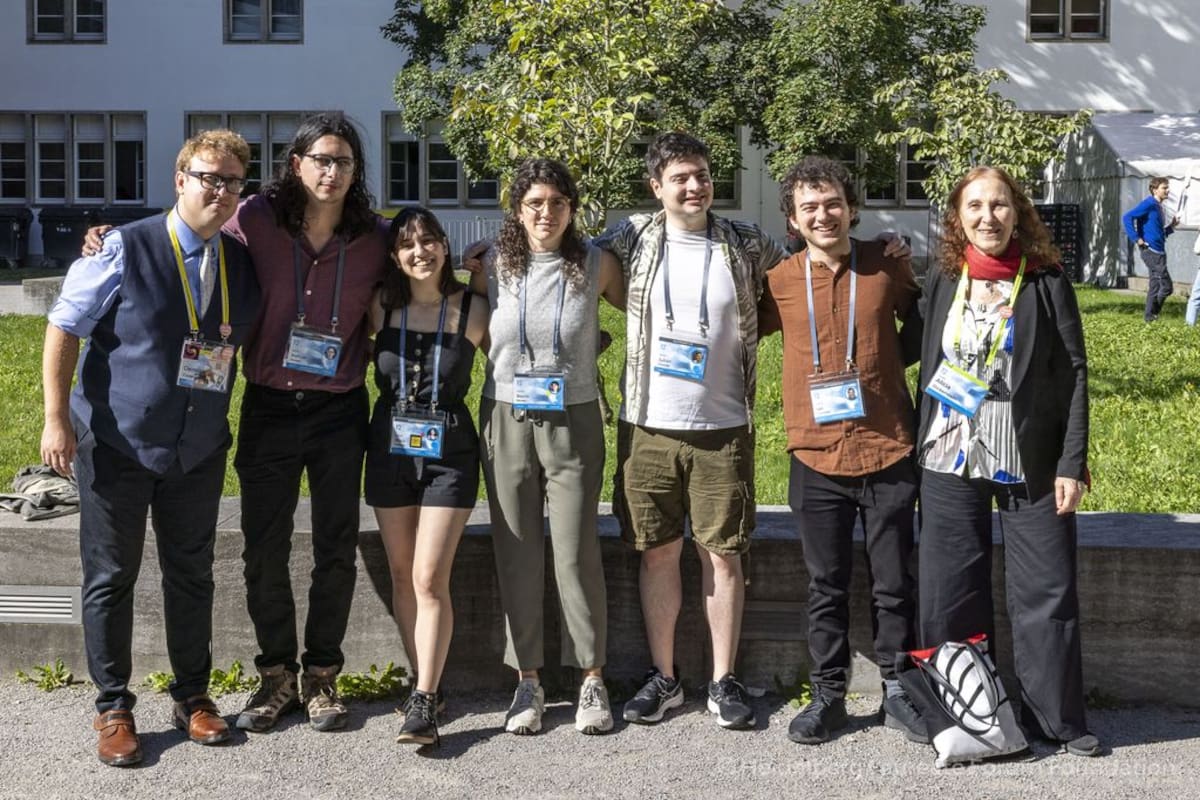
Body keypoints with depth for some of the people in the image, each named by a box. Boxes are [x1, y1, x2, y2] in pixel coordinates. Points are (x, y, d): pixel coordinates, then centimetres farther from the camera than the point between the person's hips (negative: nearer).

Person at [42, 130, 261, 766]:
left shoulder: (242, 262, 3)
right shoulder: (125, 249, -11)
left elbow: (250, 340, 17)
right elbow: (64, 328, -9)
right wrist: (57, 417, -13)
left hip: (199, 450, 4)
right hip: (116, 444, -4)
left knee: (191, 576, 12)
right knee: (110, 579, 5)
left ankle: (192, 696, 27)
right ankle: (113, 709, 18)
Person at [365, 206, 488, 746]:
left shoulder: (472, 310, -5)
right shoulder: (382, 307, 0)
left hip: (449, 452, -3)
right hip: (390, 446, 3)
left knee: (430, 579, -9)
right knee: (402, 575, 9)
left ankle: (425, 701, -6)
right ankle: (423, 681, 21)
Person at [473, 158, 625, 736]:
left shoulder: (595, 266, -1)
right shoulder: (492, 265, 2)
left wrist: (585, 345, 4)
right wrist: (507, 363, 9)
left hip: (573, 422, -1)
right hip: (506, 422, 2)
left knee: (577, 553, -2)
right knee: (516, 554, 5)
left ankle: (592, 681, 9)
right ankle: (527, 681, 15)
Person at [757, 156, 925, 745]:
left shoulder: (888, 265, -1)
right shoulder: (778, 283, 0)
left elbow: (920, 322, 15)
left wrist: (891, 358, 3)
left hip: (887, 453, 0)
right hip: (816, 458, 1)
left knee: (893, 585, 10)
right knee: (825, 588, 11)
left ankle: (898, 691, 26)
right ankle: (828, 695, 25)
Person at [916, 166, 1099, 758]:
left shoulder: (1046, 282, -3)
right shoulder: (942, 280, 4)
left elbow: (1073, 373, -3)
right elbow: (926, 362, 10)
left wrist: (1072, 462, -9)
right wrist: (917, 448, 7)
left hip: (1030, 463, -2)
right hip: (948, 463, 2)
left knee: (1045, 592, 2)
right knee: (949, 594, 7)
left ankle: (1056, 720, 16)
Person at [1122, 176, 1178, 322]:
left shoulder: (1160, 208, 16)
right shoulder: (1149, 204, -11)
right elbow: (1127, 217, -20)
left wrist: (1171, 226, 8)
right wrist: (1136, 238, -20)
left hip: (1159, 252, 9)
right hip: (1151, 251, -9)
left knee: (1155, 286, 10)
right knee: (1166, 286, -8)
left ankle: (1150, 316, 15)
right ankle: (1151, 314, 3)